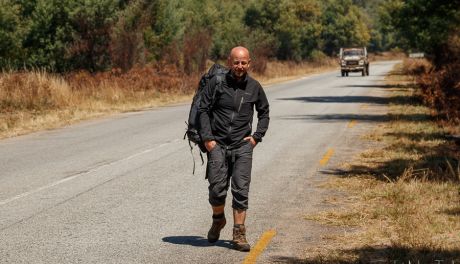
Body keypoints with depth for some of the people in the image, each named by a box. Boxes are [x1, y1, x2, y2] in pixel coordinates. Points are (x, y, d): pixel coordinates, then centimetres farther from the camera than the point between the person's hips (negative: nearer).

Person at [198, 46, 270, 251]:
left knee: (241, 190, -5)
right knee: (217, 190, -5)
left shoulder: (254, 87, 4)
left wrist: (257, 136, 6)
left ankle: (239, 234, 0)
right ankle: (218, 220, 24)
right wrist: (207, 138, -8)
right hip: (217, 144, -1)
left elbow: (264, 113, 19)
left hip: (242, 146, 1)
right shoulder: (216, 82, -4)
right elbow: (203, 109, 0)